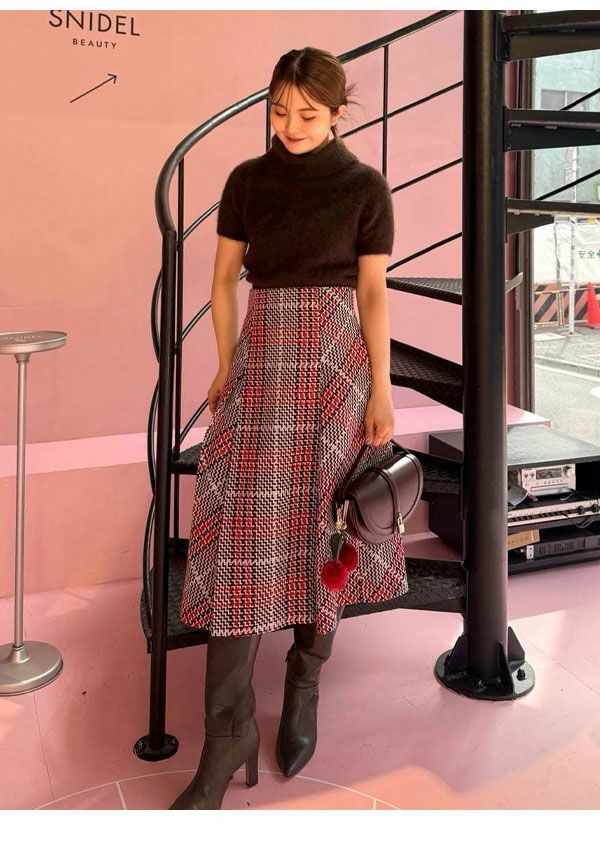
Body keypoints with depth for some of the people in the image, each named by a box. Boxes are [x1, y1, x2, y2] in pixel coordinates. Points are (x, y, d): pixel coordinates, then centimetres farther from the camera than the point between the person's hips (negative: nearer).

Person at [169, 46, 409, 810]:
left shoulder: (366, 187, 1)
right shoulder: (247, 181, 7)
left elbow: (373, 295, -1)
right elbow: (223, 280, 10)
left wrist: (381, 394, -5)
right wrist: (225, 368, 5)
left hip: (337, 360, -1)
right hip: (262, 359, 1)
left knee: (322, 523, 3)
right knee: (245, 532, -8)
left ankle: (304, 681, 24)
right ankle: (227, 733, -4)